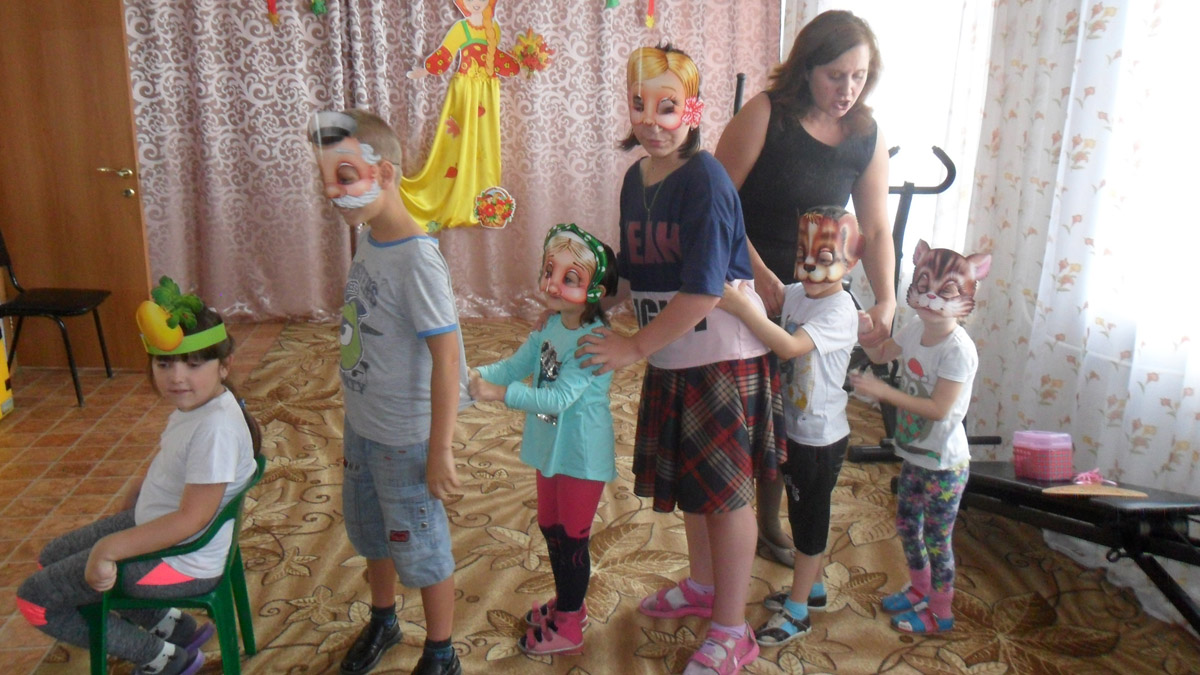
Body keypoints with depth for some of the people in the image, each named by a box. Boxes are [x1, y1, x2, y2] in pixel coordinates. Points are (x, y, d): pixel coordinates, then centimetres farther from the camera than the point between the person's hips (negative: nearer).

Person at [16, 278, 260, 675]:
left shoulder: (216, 426, -31)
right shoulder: (193, 404, -3)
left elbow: (192, 518, -31)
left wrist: (110, 547, -28)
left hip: (181, 560, -10)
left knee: (35, 599, -1)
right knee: (52, 558, 27)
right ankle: (173, 628, 21)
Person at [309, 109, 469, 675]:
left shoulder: (416, 258, -25)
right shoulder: (368, 239, -1)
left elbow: (446, 357, -25)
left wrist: (440, 450, -23)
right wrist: (358, 412, 16)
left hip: (404, 436, -8)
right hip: (360, 423, 8)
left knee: (419, 545, 9)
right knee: (367, 528, 25)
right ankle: (382, 619, 50)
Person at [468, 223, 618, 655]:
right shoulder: (551, 325, 1)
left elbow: (558, 397, -32)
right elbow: (516, 365, 5)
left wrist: (500, 393, -34)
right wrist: (475, 376, -12)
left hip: (582, 455, -9)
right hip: (551, 446, 9)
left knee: (572, 537, 6)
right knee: (550, 527, 22)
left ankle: (567, 628, 25)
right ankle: (566, 603, 44)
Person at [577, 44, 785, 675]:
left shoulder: (704, 180, -20)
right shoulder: (635, 178, 5)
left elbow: (702, 291, -24)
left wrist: (636, 347, -17)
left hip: (722, 360, -8)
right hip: (670, 360, 8)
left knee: (725, 490, 4)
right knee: (686, 478, 21)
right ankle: (703, 585, 45)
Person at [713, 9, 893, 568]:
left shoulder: (867, 137, 0)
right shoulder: (765, 114, -15)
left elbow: (875, 229, 1)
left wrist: (886, 300, -13)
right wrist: (759, 274, -24)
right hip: (744, 290, -4)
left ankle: (768, 525, 35)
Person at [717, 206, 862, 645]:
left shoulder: (841, 311, -23)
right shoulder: (794, 294, 1)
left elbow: (789, 346, -36)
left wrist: (743, 307, -43)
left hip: (821, 438, -7)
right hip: (792, 428, 7)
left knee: (809, 517, 6)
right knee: (804, 512, 22)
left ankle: (797, 612, 20)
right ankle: (811, 584, 42)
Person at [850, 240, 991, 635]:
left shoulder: (958, 350, -25)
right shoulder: (915, 329, -3)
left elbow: (939, 409, -29)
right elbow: (882, 354, 15)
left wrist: (882, 391, -28)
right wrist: (865, 332, -6)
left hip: (944, 463, -8)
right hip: (915, 453, 8)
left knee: (936, 539, 7)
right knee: (906, 523, 22)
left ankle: (940, 613, 27)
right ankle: (919, 590, 44)